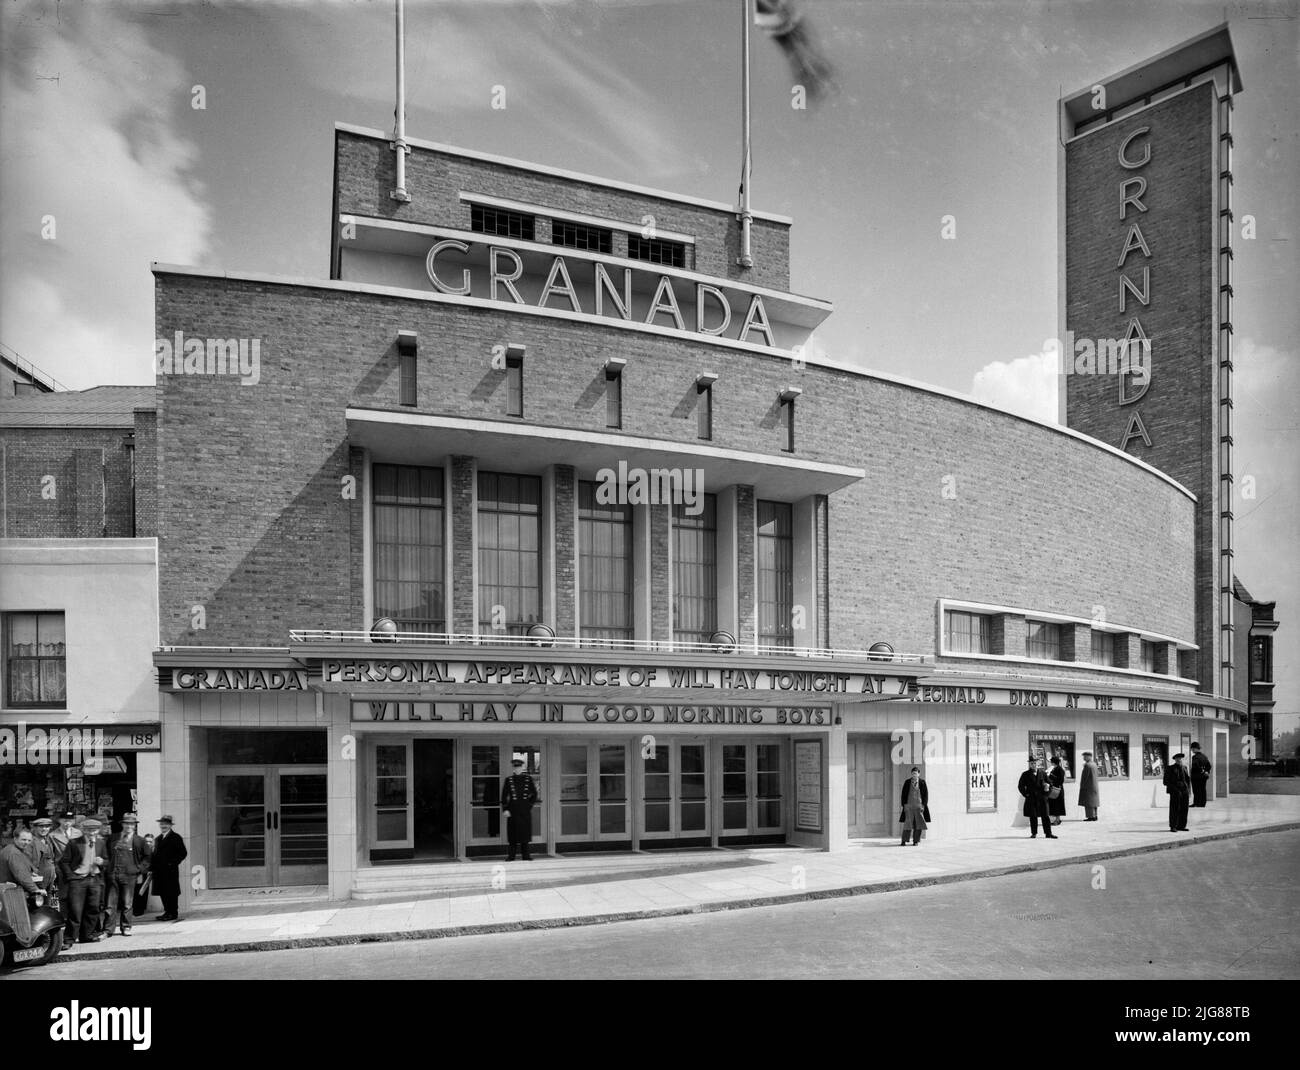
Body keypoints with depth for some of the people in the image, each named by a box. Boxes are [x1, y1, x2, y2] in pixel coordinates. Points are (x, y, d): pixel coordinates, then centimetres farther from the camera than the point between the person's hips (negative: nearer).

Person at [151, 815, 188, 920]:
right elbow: (154, 854, 18)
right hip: (159, 871, 6)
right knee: (162, 892, 7)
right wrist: (151, 868, 9)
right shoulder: (157, 839, 19)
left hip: (170, 871, -6)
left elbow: (183, 853, -6)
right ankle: (167, 911, 16)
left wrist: (173, 863, -13)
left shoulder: (176, 837, -1)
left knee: (171, 892, -4)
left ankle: (173, 914, 0)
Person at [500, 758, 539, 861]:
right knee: (513, 832, 0)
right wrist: (505, 809, -5)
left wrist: (530, 804, 5)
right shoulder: (508, 779, 2)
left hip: (525, 809, 1)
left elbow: (534, 794, 12)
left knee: (525, 831, 4)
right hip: (513, 808, -1)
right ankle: (511, 855, 8)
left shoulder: (528, 779, 5)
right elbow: (504, 795, 2)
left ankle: (526, 855, 11)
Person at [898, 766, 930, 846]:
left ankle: (916, 841, 6)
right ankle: (904, 841, 4)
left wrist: (924, 805, -4)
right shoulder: (907, 782, 5)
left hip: (919, 806, 0)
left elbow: (926, 794, 4)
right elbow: (904, 794, 6)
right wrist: (903, 805, 0)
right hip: (909, 806, 0)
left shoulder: (922, 783, 4)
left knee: (918, 824, -2)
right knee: (908, 823, -3)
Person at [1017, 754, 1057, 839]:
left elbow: (1049, 782, 17)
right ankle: (1034, 833, 10)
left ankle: (1048, 833, 4)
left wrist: (1048, 785, -6)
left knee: (1045, 816, 0)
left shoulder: (1042, 773, 9)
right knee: (1033, 817, 3)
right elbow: (1020, 786, 6)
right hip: (1031, 799, -1)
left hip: (1042, 798, 1)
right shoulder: (1025, 774, 4)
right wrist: (1026, 794, -4)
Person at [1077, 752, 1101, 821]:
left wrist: (1082, 786, -11)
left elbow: (1085, 777, -18)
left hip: (1088, 787, -9)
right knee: (1094, 801, 12)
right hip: (1094, 786, 9)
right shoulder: (1094, 765, 12)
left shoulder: (1087, 765, -17)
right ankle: (1094, 816, 15)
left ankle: (1091, 816, -9)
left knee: (1088, 802, -7)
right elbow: (1095, 776, 15)